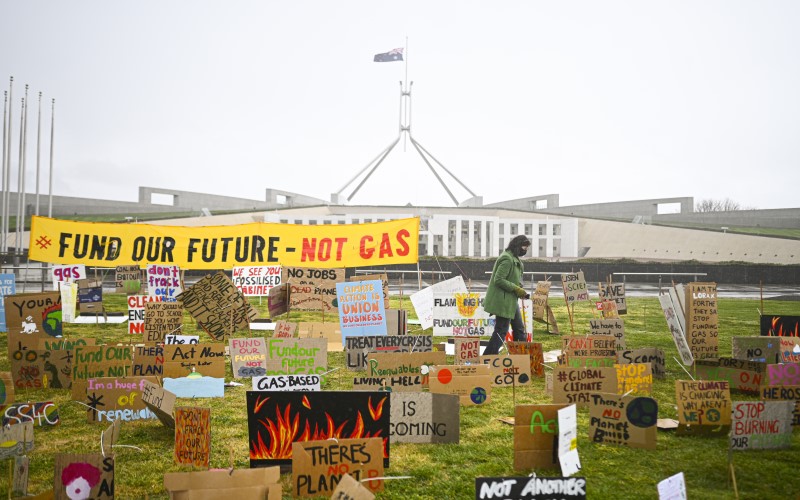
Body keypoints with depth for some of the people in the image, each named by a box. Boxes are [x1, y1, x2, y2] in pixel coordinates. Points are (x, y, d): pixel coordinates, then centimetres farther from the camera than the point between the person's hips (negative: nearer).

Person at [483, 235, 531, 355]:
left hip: (511, 301, 11)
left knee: (519, 329, 16)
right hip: (503, 301, -11)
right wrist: (517, 289, -21)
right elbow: (498, 280, -24)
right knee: (501, 331, -6)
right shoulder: (507, 259, -18)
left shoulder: (514, 259, 15)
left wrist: (521, 291, 8)